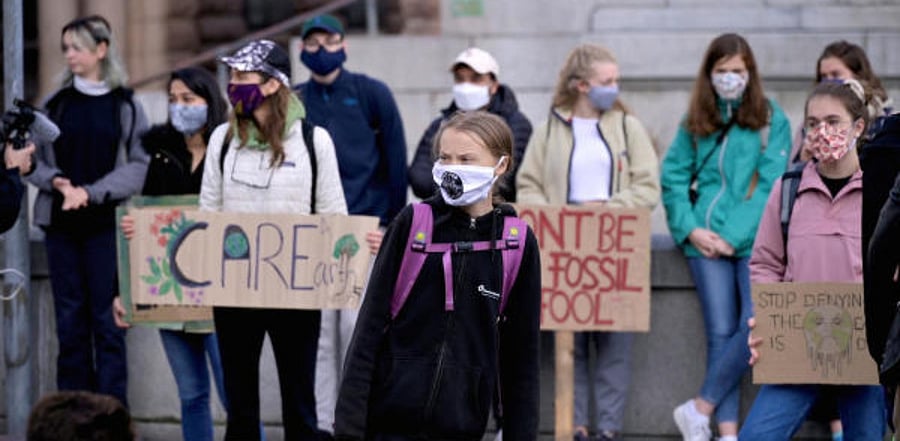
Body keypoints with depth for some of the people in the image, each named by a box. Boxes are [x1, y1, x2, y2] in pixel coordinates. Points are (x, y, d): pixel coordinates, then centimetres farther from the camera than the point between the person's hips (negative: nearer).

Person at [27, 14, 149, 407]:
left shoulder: (126, 106, 1)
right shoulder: (56, 104, 9)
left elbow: (137, 166, -5)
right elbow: (35, 161, 9)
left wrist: (90, 192, -15)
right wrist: (58, 182, -11)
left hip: (106, 224, -3)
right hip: (60, 223, 3)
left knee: (107, 319, -4)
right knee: (69, 320, 4)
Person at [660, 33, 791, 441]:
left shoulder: (771, 119, 2)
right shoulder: (696, 122, 11)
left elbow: (770, 186, -5)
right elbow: (673, 177, 8)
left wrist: (734, 236, -12)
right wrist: (690, 229, -6)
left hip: (755, 239, -2)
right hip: (706, 241, 2)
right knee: (721, 332, -1)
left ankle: (700, 407, -4)